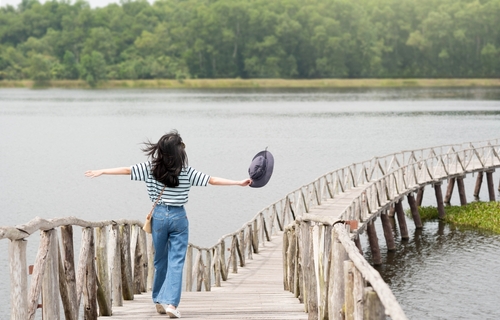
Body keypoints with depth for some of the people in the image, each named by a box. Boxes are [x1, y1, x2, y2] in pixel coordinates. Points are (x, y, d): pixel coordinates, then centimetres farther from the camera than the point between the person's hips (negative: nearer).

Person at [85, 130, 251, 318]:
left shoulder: (151, 168, -3)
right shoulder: (186, 172, -6)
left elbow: (127, 170, 1)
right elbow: (212, 180, -6)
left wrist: (101, 172, 11)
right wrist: (239, 183, -2)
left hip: (159, 215, 2)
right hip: (179, 217, -2)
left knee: (160, 260, 16)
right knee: (176, 262, -4)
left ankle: (159, 300, 24)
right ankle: (171, 302, -16)